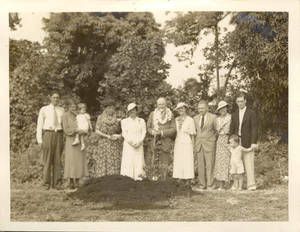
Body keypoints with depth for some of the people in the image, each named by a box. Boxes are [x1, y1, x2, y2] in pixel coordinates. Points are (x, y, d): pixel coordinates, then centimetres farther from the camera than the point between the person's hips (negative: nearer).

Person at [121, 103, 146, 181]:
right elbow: (124, 133, 2)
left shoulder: (141, 121, 12)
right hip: (128, 145, -1)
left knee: (138, 161, -5)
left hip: (139, 145, 1)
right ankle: (128, 177, -7)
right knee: (129, 161, -7)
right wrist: (131, 142, -11)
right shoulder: (124, 121, 10)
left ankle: (138, 176, -5)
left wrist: (139, 142, -10)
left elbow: (144, 132, 5)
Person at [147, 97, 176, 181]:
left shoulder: (170, 115, 3)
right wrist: (153, 132, -9)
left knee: (164, 163, -3)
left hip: (166, 142, -2)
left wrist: (162, 132, -12)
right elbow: (148, 127, 13)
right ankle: (154, 178, 0)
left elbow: (173, 129, -1)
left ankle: (164, 181, 1)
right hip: (155, 142, 2)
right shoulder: (152, 114, 10)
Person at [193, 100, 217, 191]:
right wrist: (194, 143, 9)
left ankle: (210, 185, 4)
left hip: (209, 144, -3)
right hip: (198, 144, 4)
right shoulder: (195, 118, 10)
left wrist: (210, 138, 5)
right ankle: (201, 184, 11)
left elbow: (216, 130, 8)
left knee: (209, 165, -3)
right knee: (200, 165, 5)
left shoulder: (213, 117, -1)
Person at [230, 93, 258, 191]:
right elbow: (232, 129, 14)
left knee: (249, 163, -8)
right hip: (237, 141, 4)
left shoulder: (251, 113, -1)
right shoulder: (234, 114, 13)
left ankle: (251, 184, -6)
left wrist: (254, 142, -13)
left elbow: (254, 128, -5)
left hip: (247, 142, -4)